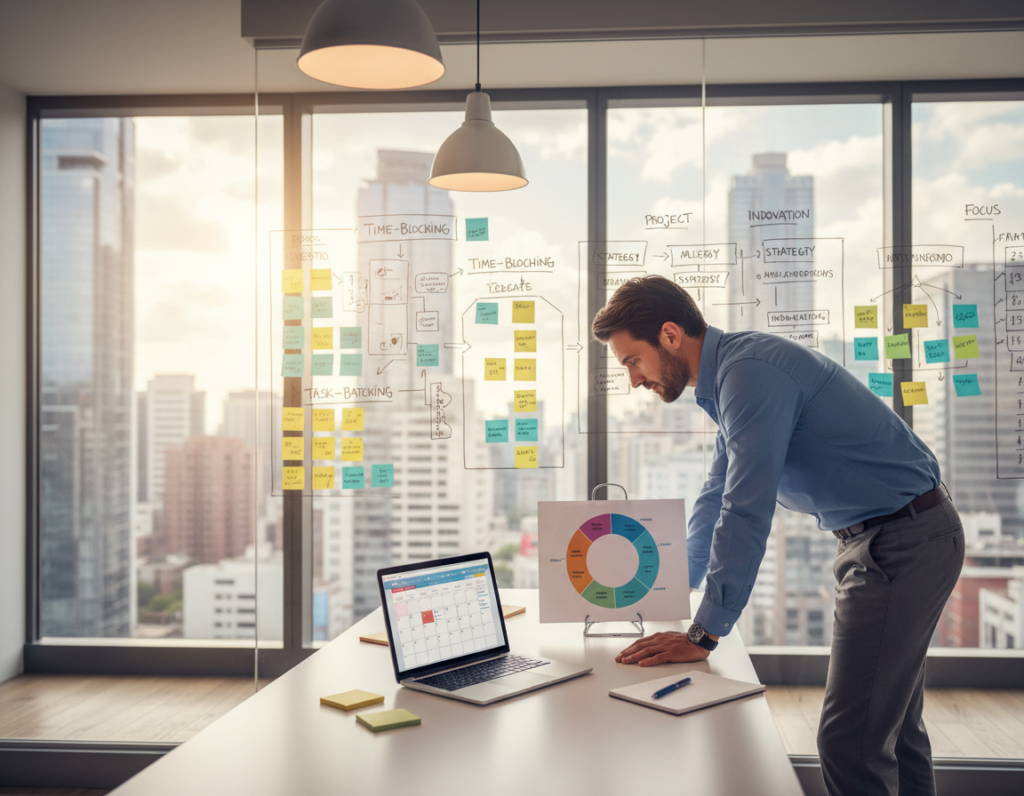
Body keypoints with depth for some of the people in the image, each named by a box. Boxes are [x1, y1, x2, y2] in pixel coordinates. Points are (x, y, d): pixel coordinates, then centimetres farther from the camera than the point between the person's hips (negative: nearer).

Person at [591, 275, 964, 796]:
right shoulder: (730, 375, 11)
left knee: (851, 742, -8)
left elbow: (746, 513, -24)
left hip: (902, 543, -10)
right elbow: (717, 497, 22)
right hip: (887, 537, 10)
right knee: (893, 725, 18)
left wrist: (703, 636, -18)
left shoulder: (750, 372, -21)